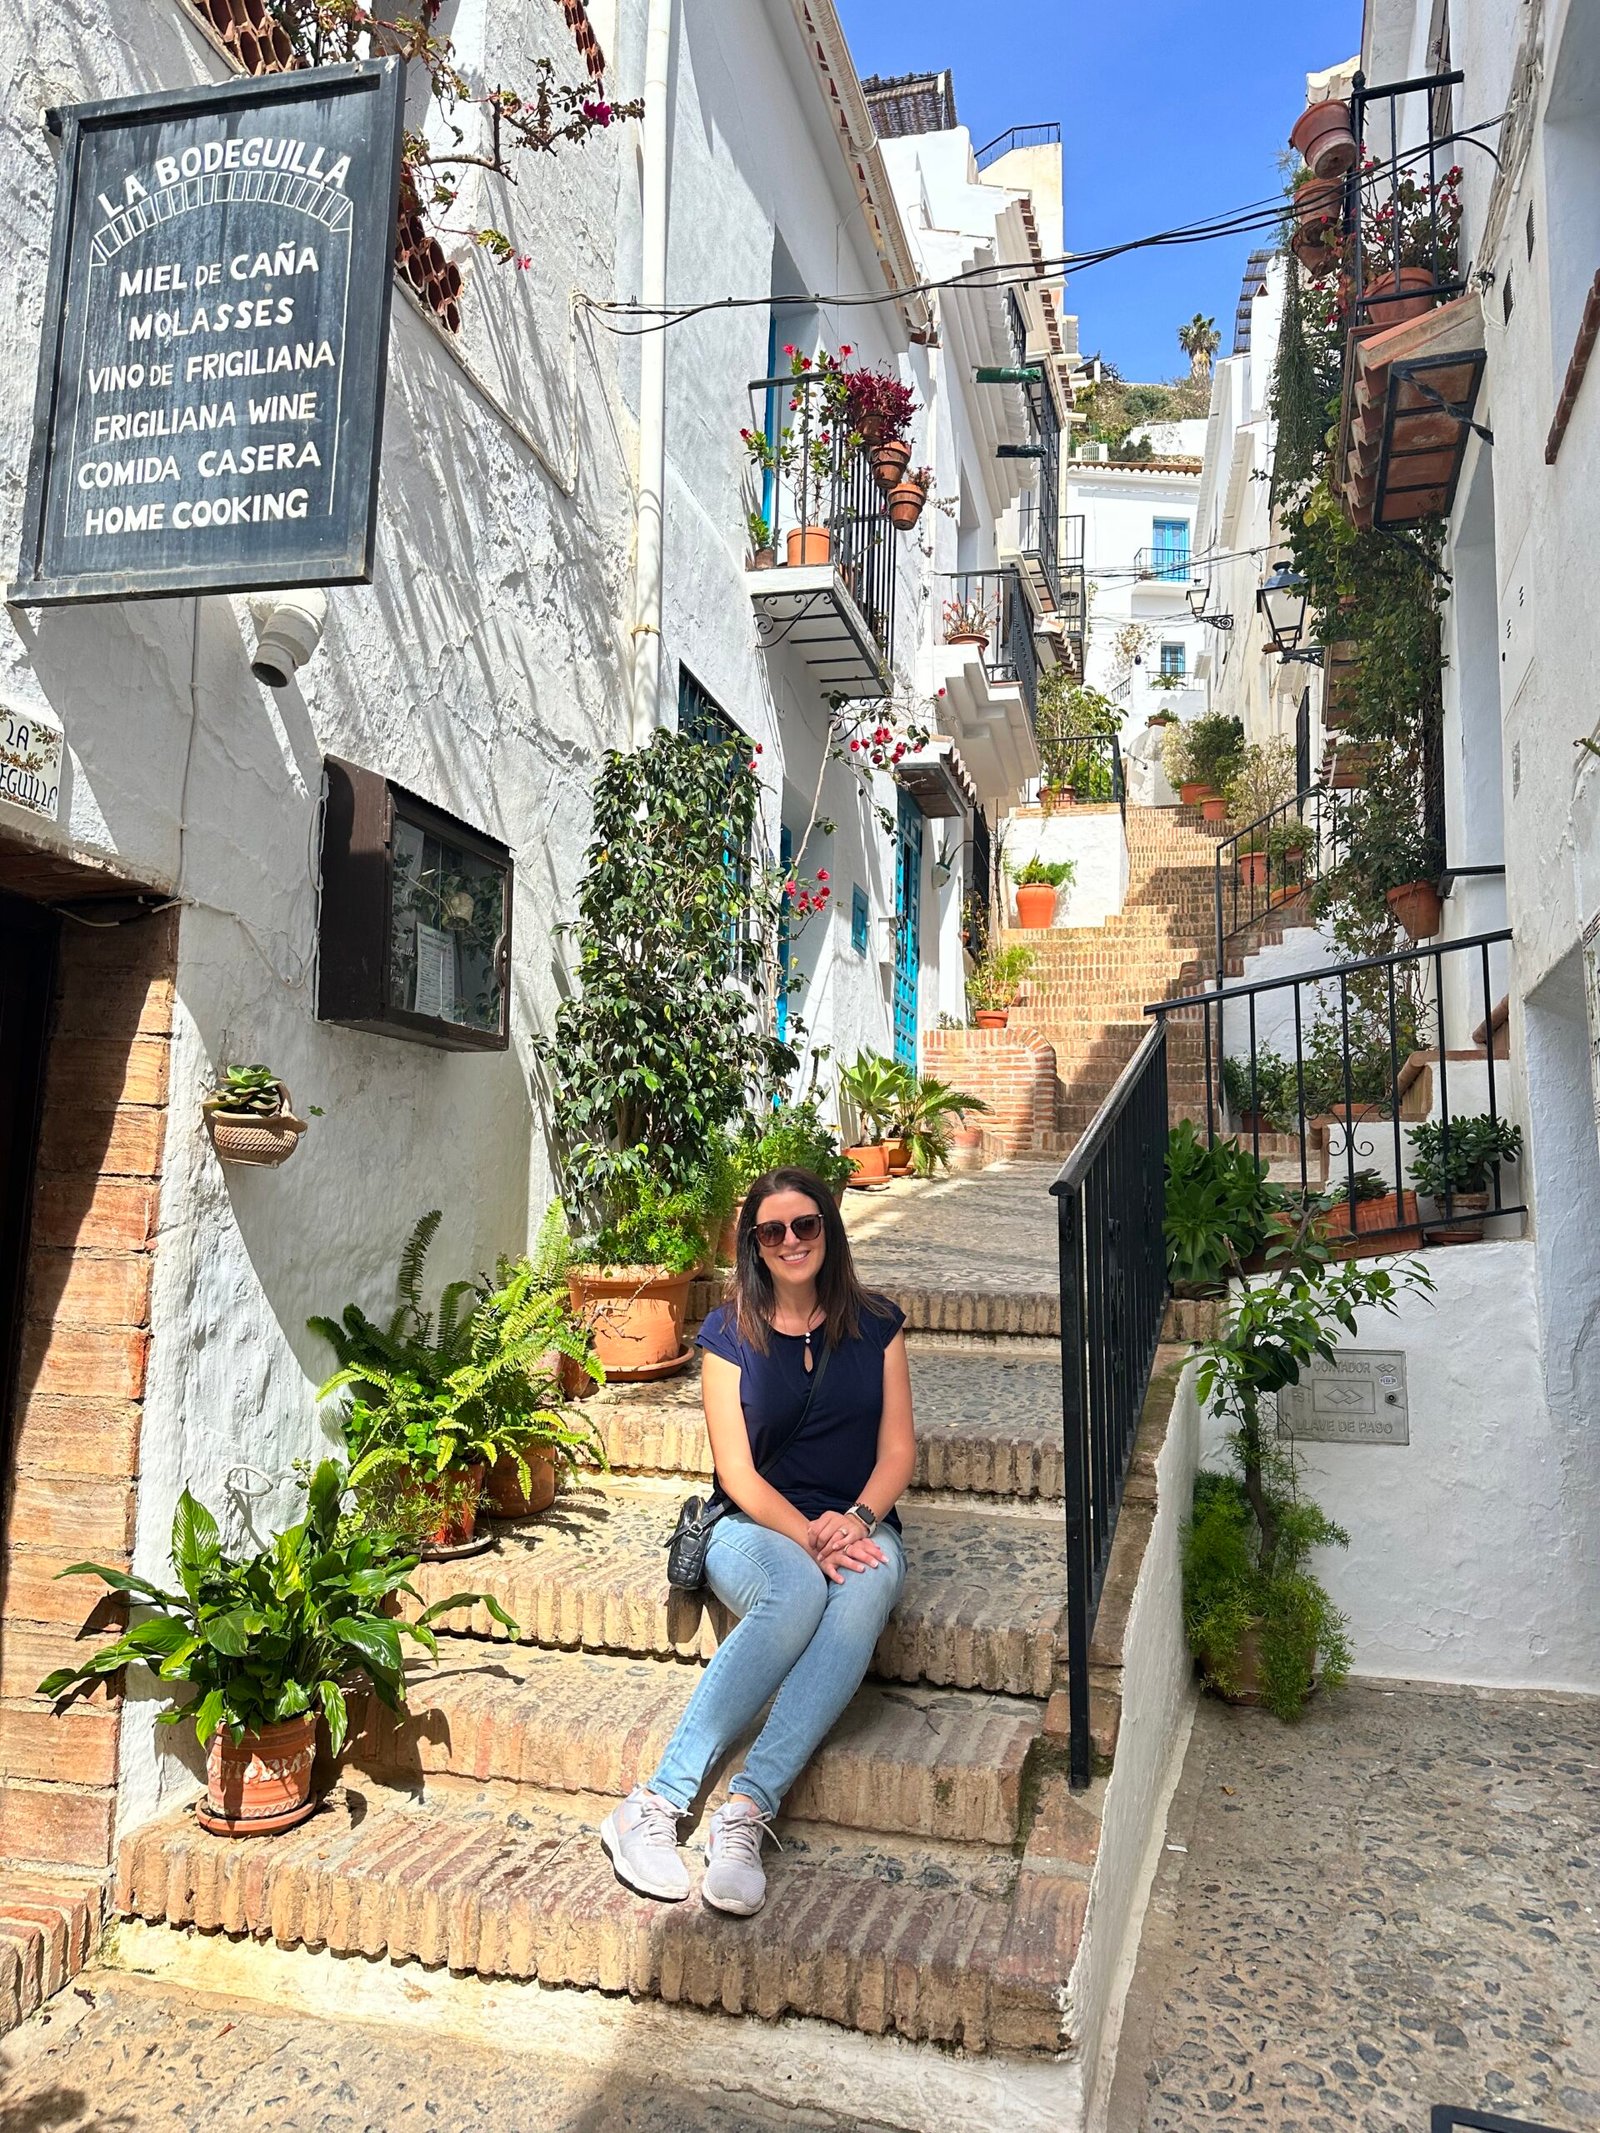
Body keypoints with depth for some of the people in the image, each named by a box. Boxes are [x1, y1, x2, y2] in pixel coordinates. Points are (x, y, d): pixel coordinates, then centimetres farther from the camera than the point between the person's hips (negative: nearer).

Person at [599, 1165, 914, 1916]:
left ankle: (746, 1812, -38)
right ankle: (654, 1804, -33)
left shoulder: (875, 1324, 6)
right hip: (756, 1526, -1)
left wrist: (856, 1520, -15)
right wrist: (809, 1537, -20)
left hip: (859, 1528, 2)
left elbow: (898, 1451, 4)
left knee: (863, 1597, -35)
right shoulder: (729, 1333, 1)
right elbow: (738, 1474, -4)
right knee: (798, 1592, -37)